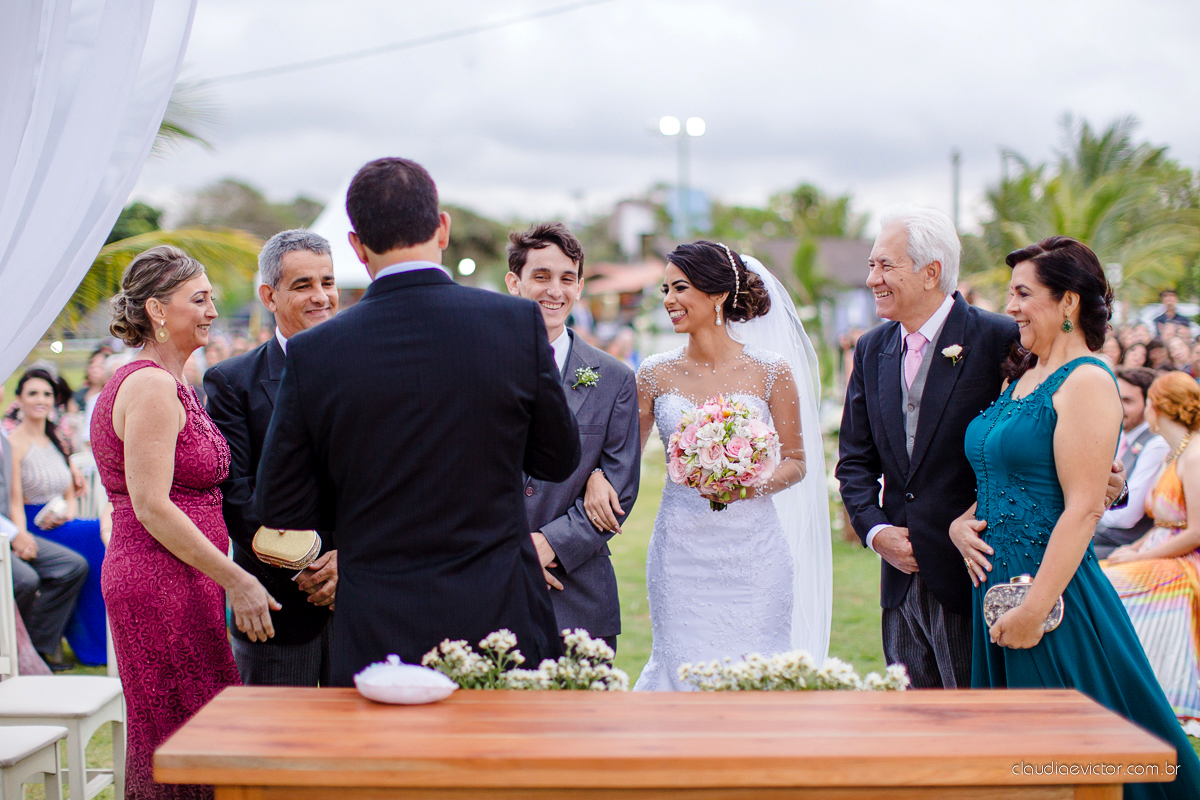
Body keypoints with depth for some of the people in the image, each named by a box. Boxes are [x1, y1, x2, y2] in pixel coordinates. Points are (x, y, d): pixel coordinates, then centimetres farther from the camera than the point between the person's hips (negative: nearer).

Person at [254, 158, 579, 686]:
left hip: (375, 638, 0)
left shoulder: (312, 353, -7)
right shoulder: (519, 323, -7)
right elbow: (558, 460, 5)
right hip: (502, 622, 0)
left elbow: (280, 509, 0)